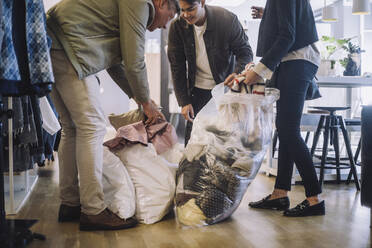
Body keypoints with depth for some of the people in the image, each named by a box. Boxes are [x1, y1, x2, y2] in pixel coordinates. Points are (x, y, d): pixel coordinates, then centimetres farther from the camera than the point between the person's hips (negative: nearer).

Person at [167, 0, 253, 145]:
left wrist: (237, 73, -31)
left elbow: (245, 51, -10)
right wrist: (184, 102, -10)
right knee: (193, 131, 2)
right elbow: (177, 67, -6)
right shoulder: (177, 26, -12)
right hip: (198, 88, 2)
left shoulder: (228, 20, -19)